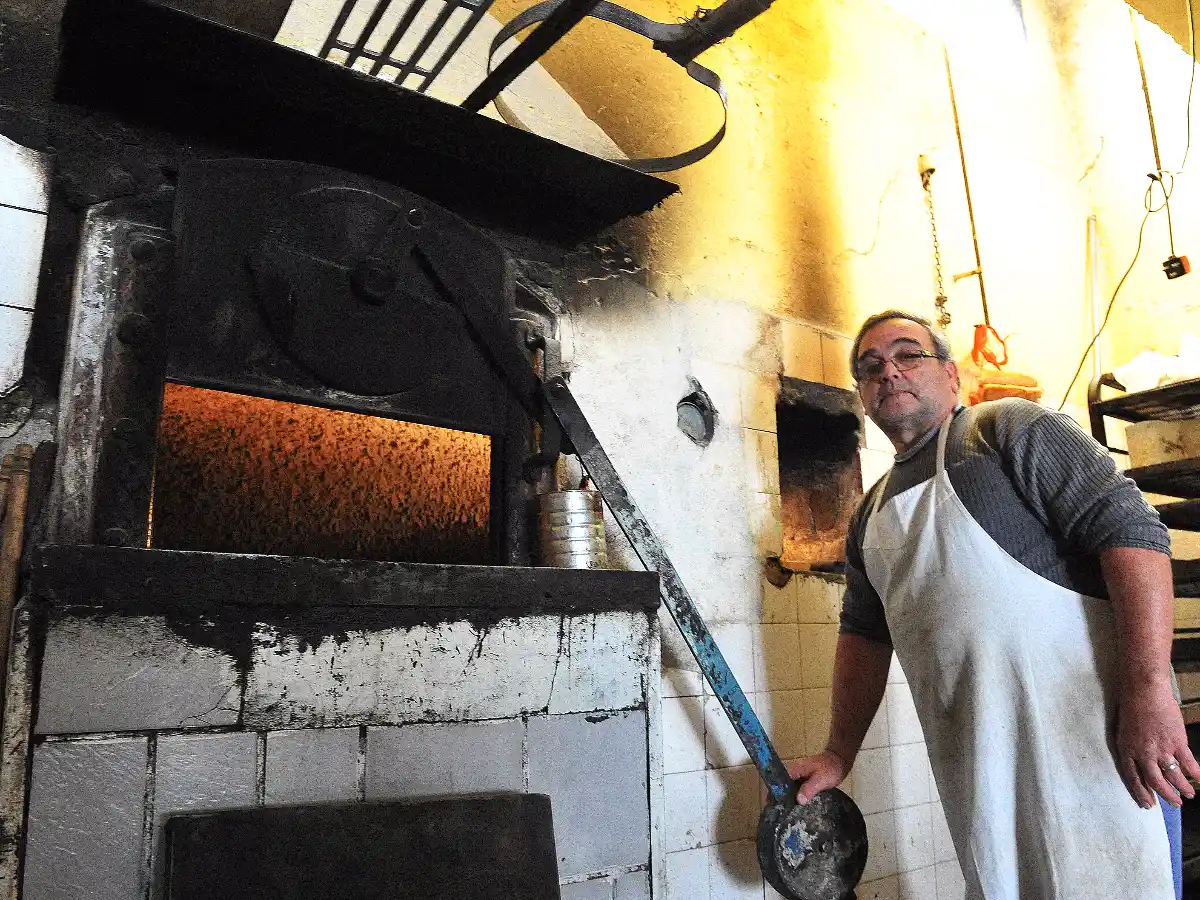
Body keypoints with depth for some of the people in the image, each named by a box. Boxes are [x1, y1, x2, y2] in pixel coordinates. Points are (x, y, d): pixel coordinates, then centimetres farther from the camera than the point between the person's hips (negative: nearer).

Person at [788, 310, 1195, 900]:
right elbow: (863, 634, 20)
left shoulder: (1009, 428, -4)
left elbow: (1130, 530, -14)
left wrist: (1148, 692, -23)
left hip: (1081, 729, -6)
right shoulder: (870, 517, 15)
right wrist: (839, 754, 15)